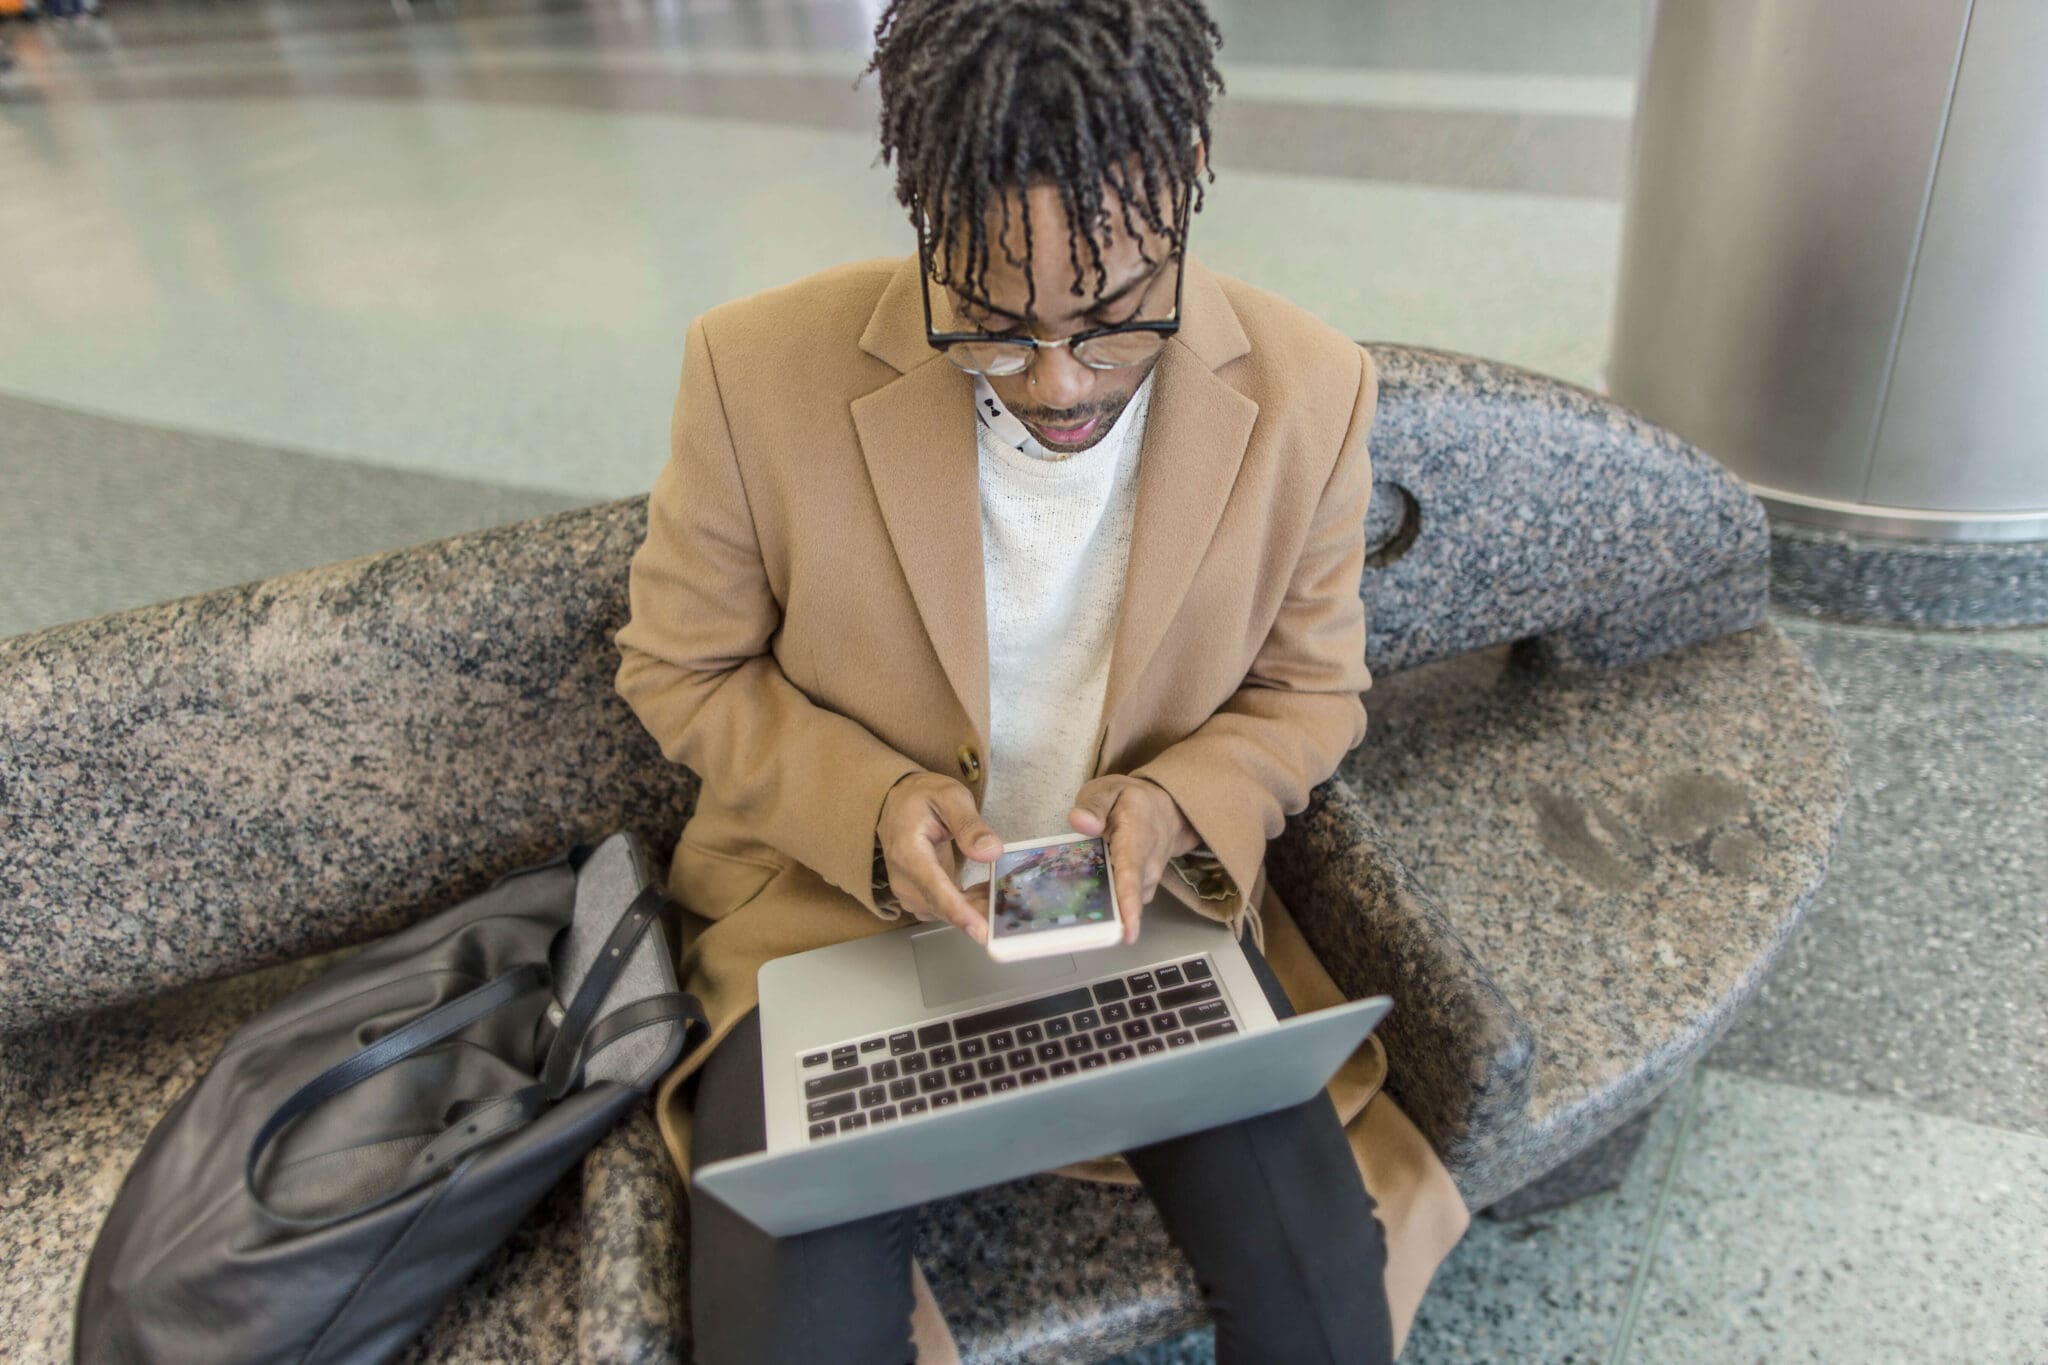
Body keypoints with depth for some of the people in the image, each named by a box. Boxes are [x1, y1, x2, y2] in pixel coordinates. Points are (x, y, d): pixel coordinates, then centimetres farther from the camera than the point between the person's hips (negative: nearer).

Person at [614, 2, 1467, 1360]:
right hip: (842, 909, 0)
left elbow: (1312, 689, 3)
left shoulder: (1309, 395, -12)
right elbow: (681, 669, -2)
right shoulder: (761, 369, -17)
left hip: (1149, 904, 2)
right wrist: (866, 804, -20)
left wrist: (1183, 801, -18)